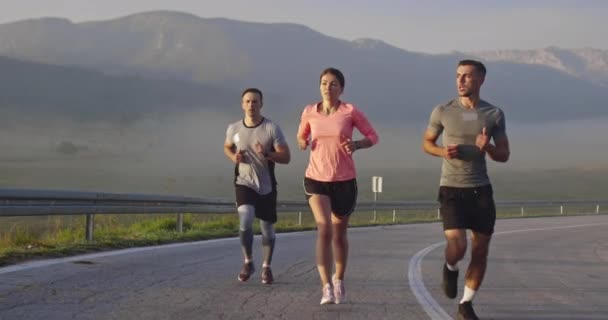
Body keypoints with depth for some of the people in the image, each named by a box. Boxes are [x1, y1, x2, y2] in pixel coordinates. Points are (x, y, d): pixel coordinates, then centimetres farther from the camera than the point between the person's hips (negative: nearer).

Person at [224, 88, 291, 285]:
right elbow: (227, 147, 18)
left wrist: (266, 154, -30)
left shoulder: (272, 128, -11)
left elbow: (286, 157, -12)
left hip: (267, 186, 0)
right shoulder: (234, 128, -3)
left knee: (267, 228, 9)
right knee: (245, 222, -22)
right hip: (244, 182, 0)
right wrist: (233, 157, -5)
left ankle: (266, 267, 31)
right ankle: (248, 262, -1)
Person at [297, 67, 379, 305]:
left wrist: (356, 145, -19)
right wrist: (303, 142, -6)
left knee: (339, 234, 12)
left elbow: (373, 136, 1)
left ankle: (339, 281, 36)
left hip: (344, 180, 0)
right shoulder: (309, 112, 1)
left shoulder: (350, 112, -6)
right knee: (324, 230, -18)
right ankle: (326, 287, -19)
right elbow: (301, 136, 18)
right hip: (316, 179, 0)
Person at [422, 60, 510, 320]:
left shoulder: (494, 114, 2)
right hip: (451, 189, -2)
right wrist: (443, 151, -11)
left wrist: (488, 148, -17)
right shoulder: (443, 112, -2)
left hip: (481, 190, 2)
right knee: (457, 246, -18)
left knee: (480, 251, 4)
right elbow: (427, 143, 11)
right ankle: (450, 268, 19)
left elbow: (504, 155, 6)